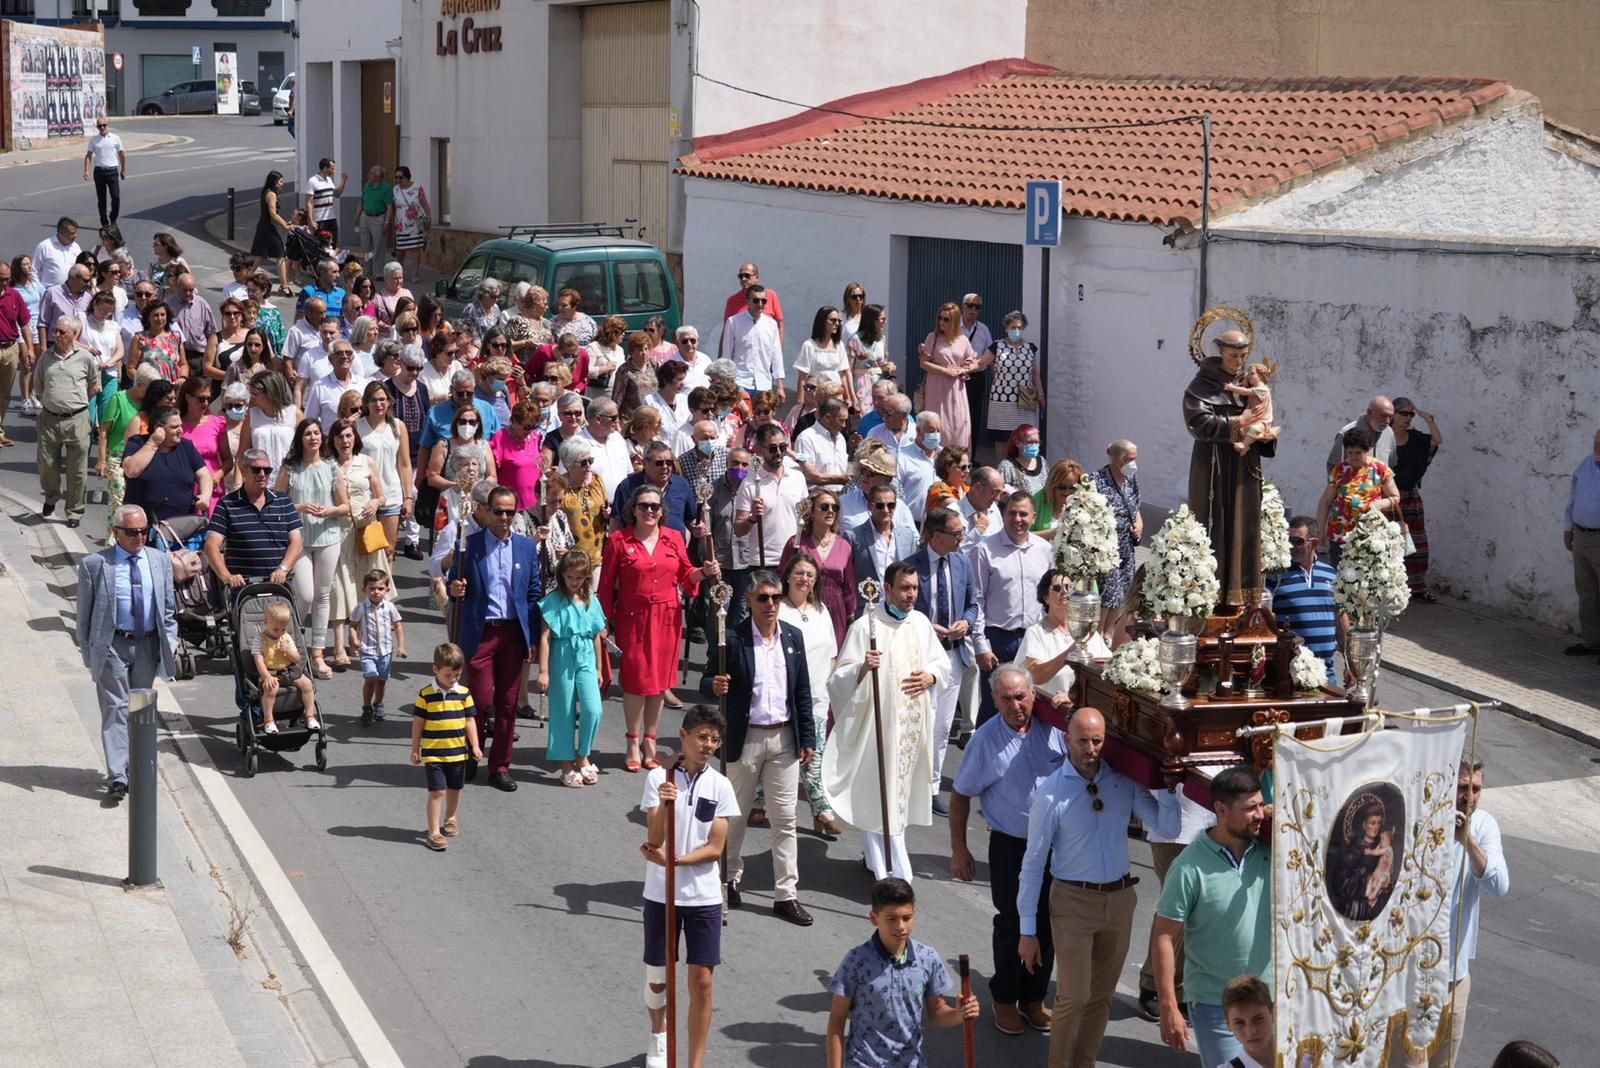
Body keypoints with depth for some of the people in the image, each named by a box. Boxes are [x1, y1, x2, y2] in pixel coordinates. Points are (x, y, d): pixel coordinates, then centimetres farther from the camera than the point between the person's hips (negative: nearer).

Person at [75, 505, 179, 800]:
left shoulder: (160, 561, 6)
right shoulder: (94, 564, -6)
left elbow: (168, 607, 12)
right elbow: (84, 613, -1)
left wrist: (171, 643, 3)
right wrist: (88, 653, -3)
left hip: (148, 645, 4)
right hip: (112, 645, -4)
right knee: (115, 708, -9)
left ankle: (134, 768, 23)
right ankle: (117, 777, -13)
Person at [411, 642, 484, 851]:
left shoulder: (464, 693, -1)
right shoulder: (426, 694, -9)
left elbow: (470, 721, 4)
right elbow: (418, 723, -3)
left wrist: (475, 747, 1)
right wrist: (415, 749, -1)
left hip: (458, 753, 4)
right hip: (433, 754, -4)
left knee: (454, 789, 18)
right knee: (437, 791, -8)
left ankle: (450, 819, 40)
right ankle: (434, 832, -6)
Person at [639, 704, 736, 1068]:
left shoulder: (720, 786, -3)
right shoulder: (659, 778, -7)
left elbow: (716, 847, -6)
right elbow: (654, 840, -12)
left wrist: (672, 860, -19)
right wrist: (664, 805, -31)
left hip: (704, 896, 0)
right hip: (661, 894, 0)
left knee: (701, 982, -2)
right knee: (657, 979, 13)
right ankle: (658, 1036, 42)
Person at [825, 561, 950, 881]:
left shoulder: (920, 622, 7)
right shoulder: (866, 626, -11)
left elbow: (942, 661, 19)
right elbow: (840, 678, -12)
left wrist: (930, 677, -2)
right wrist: (862, 668, -32)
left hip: (913, 723, 6)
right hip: (878, 722, -6)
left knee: (903, 790, 14)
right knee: (877, 794, -6)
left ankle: (889, 861, 29)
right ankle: (888, 871, -4)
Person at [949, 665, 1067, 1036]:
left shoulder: (1054, 730, -5)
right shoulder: (985, 740, -12)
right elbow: (961, 796, -4)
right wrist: (958, 850, -4)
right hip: (1010, 847, -3)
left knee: (1047, 925, 12)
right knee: (1012, 925, 7)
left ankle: (1034, 998, 29)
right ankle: (1005, 999, 26)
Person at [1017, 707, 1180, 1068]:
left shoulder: (1124, 782, -2)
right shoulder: (1051, 794, -12)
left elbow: (1168, 828, -2)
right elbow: (1033, 863, -9)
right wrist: (1027, 930, -8)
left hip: (1120, 899, 4)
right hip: (1074, 902, -4)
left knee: (1102, 995, 15)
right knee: (1074, 997, -6)